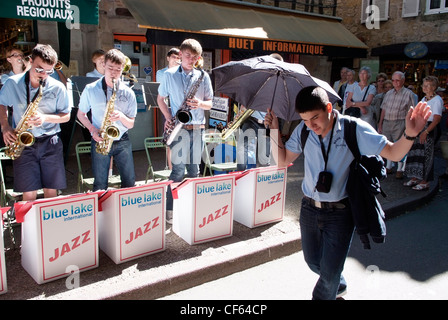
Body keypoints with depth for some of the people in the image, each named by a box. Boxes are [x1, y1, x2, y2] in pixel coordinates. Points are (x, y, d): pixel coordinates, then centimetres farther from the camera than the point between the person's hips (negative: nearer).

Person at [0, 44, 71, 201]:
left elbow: (66, 116, 3)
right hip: (23, 143, 0)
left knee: (51, 190, 4)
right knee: (29, 193, -1)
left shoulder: (57, 88, -3)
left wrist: (45, 117, -15)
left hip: (50, 143, 0)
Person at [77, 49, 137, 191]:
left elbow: (131, 124, 4)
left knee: (129, 182, 4)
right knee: (100, 186, 5)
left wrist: (121, 116, -18)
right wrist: (92, 129, -9)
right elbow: (81, 114, 9)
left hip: (122, 142, 1)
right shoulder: (91, 89, -2)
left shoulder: (128, 93, 0)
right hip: (100, 141, -1)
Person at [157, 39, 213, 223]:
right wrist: (168, 117, -3)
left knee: (194, 170, 9)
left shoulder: (203, 76, 8)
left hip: (197, 128, 2)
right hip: (178, 128, -2)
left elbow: (210, 104, 10)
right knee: (178, 170, -5)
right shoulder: (169, 75, 5)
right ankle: (170, 210, 5)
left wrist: (200, 103, -12)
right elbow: (160, 99, 13)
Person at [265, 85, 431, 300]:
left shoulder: (353, 129, -14)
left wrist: (409, 134, -32)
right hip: (309, 208, 4)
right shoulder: (303, 131, -4)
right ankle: (339, 285, 52)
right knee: (313, 262, 20)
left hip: (340, 212, -4)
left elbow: (393, 153, -12)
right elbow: (282, 161, 3)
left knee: (329, 272, 1)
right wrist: (274, 129, -8)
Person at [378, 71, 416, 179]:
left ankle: (400, 169, 9)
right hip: (387, 122, 5)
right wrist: (380, 124, 12)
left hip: (399, 123, -5)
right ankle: (388, 167, 22)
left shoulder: (408, 93, 0)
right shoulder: (388, 93, 15)